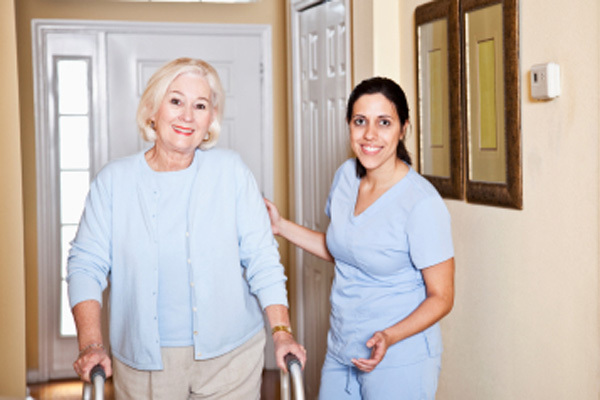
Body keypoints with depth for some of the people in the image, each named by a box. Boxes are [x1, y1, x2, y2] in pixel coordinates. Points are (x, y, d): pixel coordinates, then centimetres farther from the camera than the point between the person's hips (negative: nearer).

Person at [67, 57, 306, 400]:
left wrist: (281, 331, -10)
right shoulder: (114, 180, -1)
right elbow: (87, 264, -1)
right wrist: (91, 343, -12)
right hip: (143, 364, 1)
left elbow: (262, 258, -3)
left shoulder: (230, 171, -2)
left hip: (231, 356, 0)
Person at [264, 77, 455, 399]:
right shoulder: (346, 176, 0)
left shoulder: (422, 203, -20)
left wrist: (389, 337, -27)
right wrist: (281, 226, 11)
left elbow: (441, 297, -14)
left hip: (399, 362, -6)